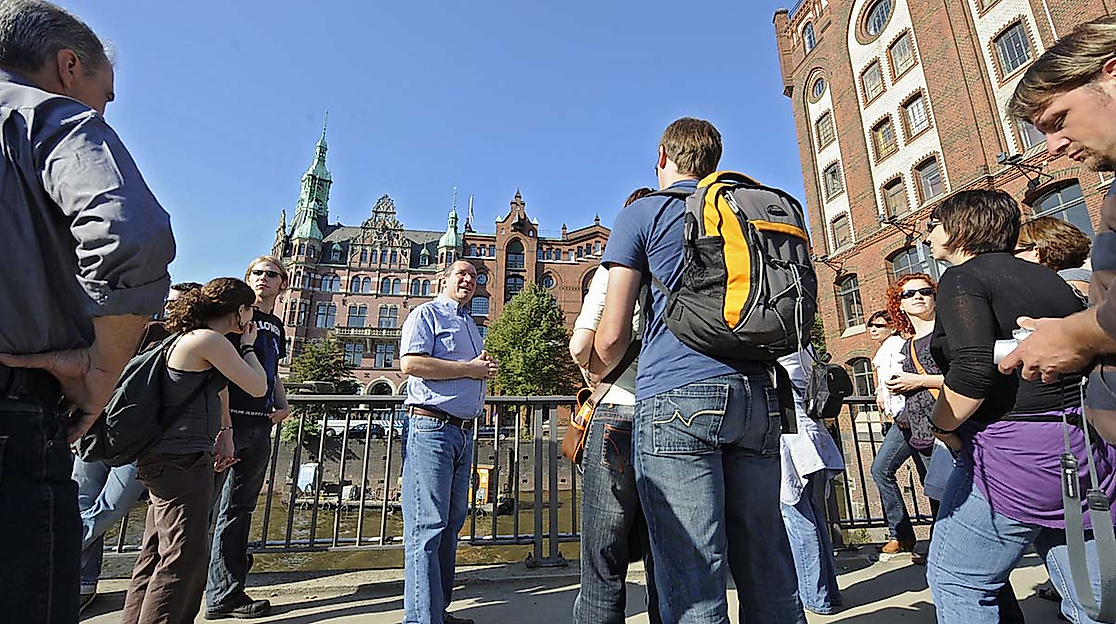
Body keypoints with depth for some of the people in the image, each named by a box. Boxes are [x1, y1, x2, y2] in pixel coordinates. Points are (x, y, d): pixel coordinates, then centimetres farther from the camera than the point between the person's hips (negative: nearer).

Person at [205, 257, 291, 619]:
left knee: (239, 511, 13)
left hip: (260, 426, 7)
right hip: (230, 421, -7)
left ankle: (226, 594, 22)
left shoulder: (276, 325, 18)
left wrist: (283, 405, 11)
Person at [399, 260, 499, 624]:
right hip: (431, 427, -8)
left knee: (451, 523, 12)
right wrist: (470, 369, -11)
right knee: (427, 526, -7)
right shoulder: (427, 314, -1)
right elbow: (411, 363, -16)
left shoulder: (471, 326, 23)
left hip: (464, 432, 9)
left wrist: (487, 368, 5)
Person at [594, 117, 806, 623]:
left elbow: (612, 336, -1)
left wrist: (599, 379, 19)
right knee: (769, 574, 13)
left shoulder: (642, 213, 6)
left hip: (677, 396, -6)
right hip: (757, 395, 6)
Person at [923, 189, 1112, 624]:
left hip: (1013, 454, -8)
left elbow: (973, 369, -22)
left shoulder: (963, 278, -8)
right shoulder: (1048, 277, 16)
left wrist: (943, 427, -8)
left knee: (955, 580, 6)